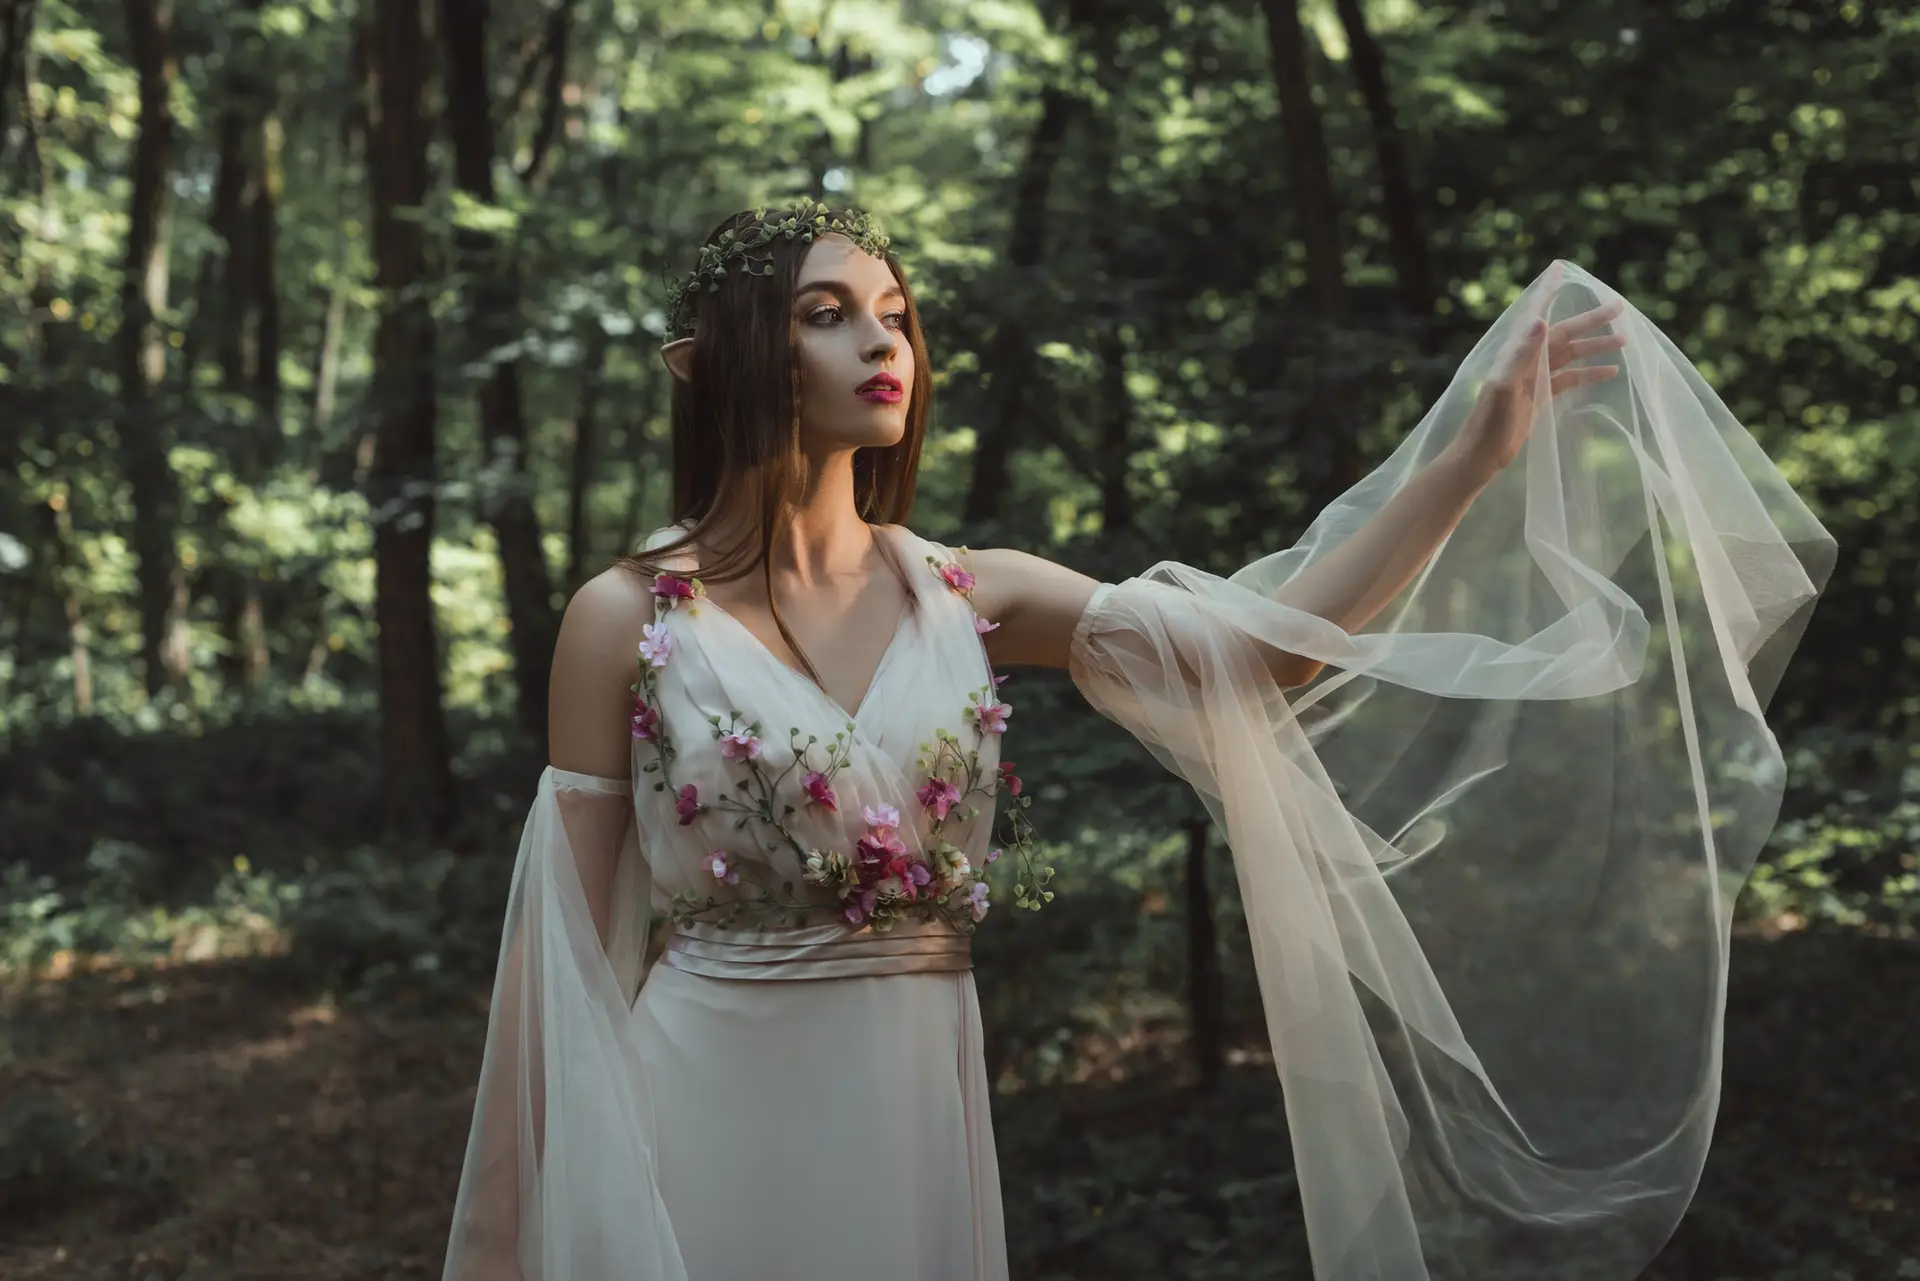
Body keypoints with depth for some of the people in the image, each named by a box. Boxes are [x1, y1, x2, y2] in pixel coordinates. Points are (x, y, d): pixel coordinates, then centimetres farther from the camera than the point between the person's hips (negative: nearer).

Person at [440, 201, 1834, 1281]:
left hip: (915, 1124, 3)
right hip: (700, 1119, -3)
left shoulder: (968, 598, 3)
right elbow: (565, 937, -3)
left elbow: (1270, 650, -6)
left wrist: (1475, 454, -14)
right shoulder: (626, 618, -5)